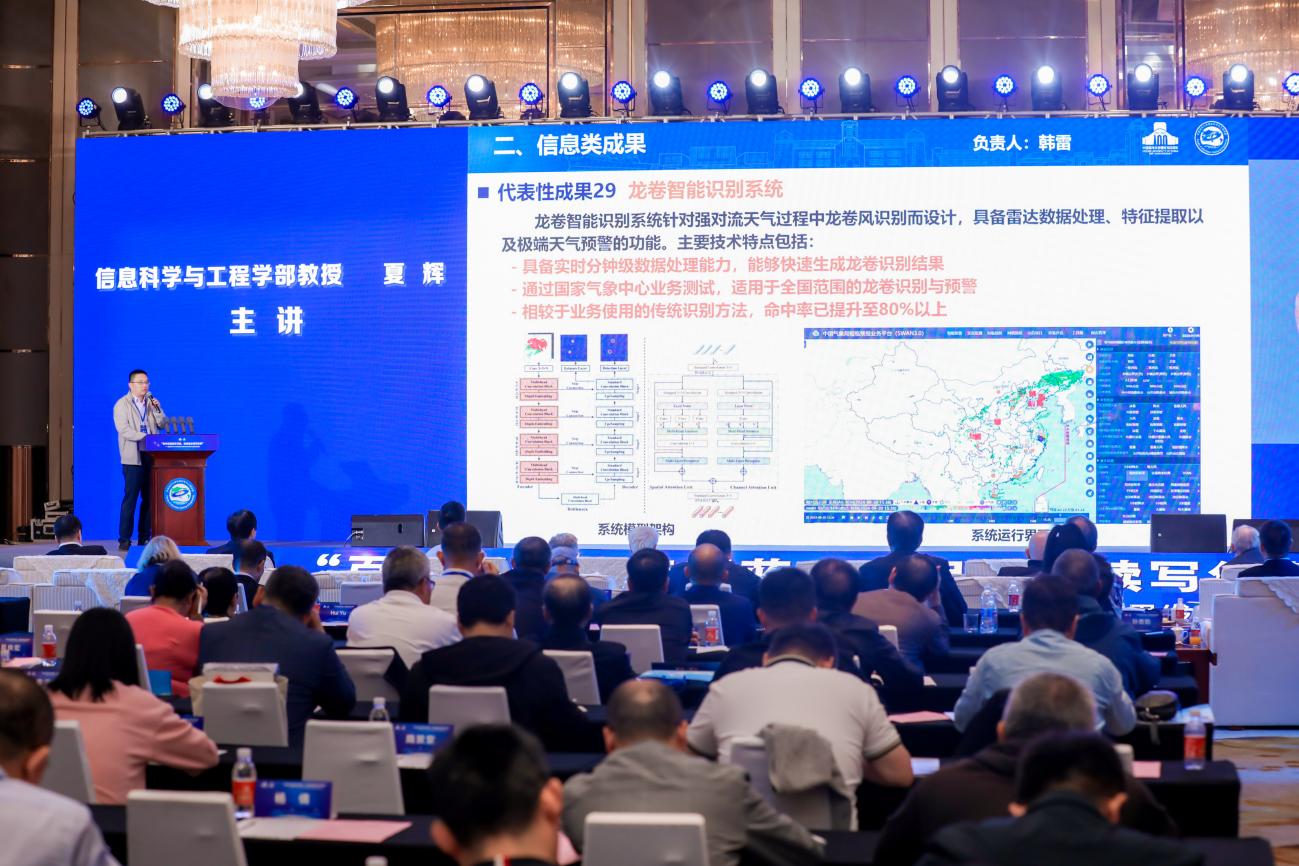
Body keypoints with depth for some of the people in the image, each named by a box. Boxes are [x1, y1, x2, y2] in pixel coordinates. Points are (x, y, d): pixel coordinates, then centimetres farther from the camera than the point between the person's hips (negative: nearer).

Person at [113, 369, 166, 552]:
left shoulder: (151, 402, 16)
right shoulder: (122, 404, 1)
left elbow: (162, 425, 12)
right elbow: (123, 429, -11)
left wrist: (157, 409, -4)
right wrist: (145, 437, -19)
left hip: (151, 456, 5)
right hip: (133, 458, -5)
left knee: (149, 499, 5)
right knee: (130, 498, -7)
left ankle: (145, 538, 9)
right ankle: (124, 540, -6)